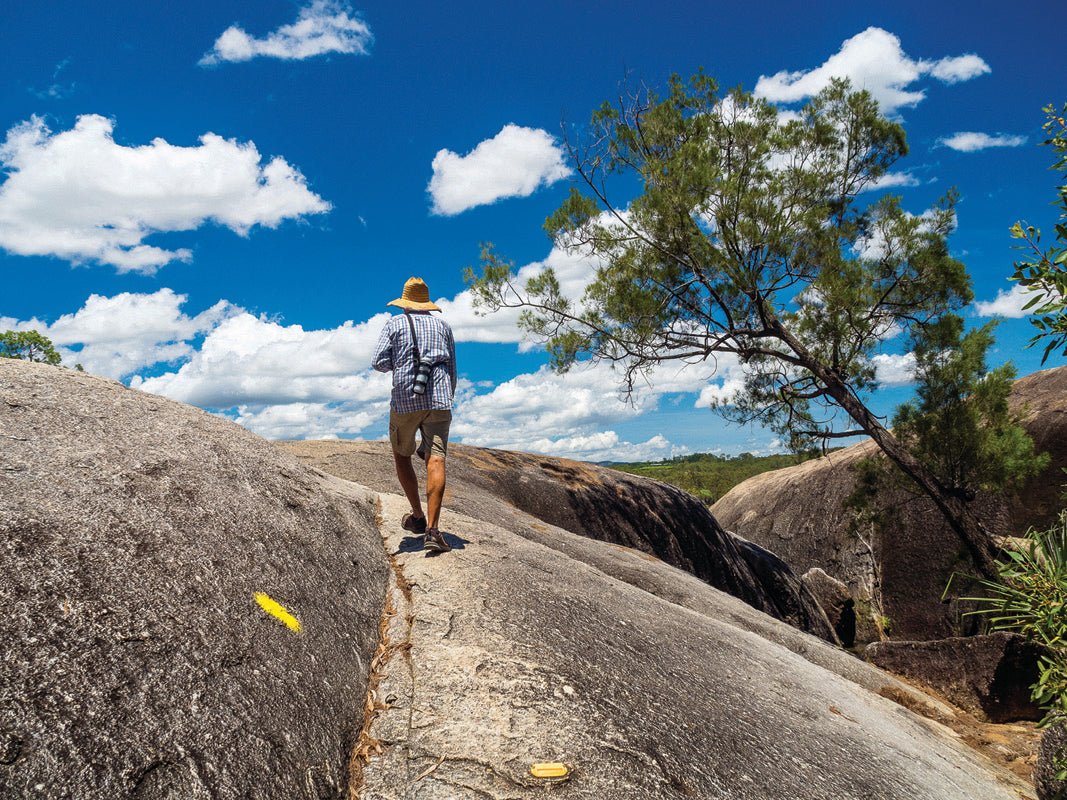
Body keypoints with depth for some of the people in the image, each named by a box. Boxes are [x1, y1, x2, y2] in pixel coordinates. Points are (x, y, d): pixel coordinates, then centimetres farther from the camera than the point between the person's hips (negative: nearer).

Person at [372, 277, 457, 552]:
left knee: (401, 455, 18)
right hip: (439, 399, 2)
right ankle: (432, 529, -19)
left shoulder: (395, 324, 8)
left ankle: (418, 517, 20)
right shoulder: (442, 326, 17)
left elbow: (379, 362, -2)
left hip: (405, 400, -1)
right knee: (435, 460, -8)